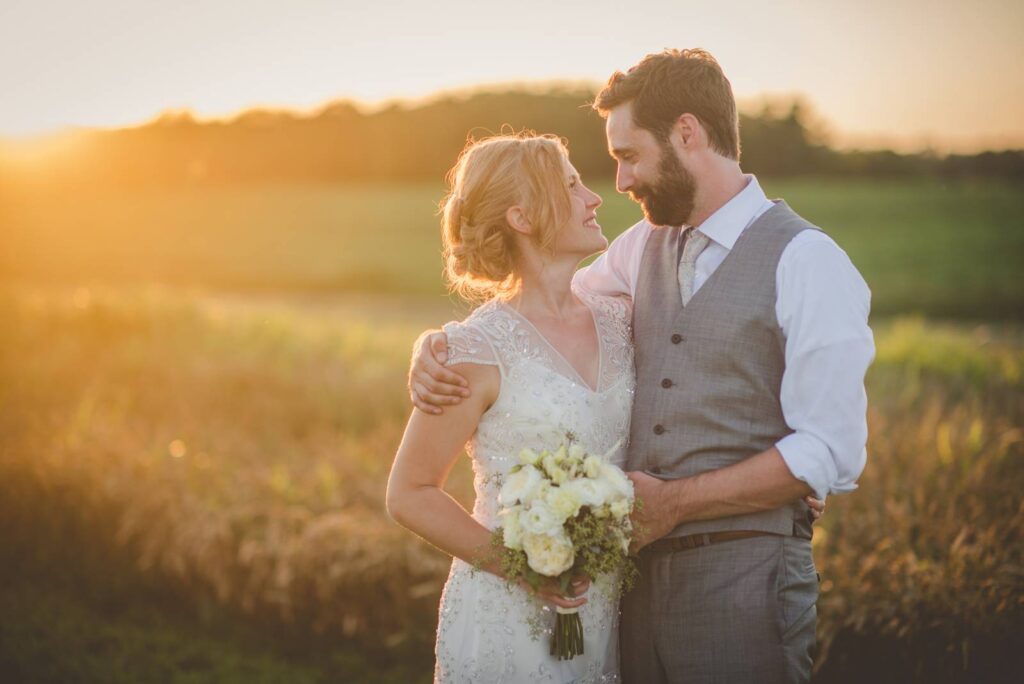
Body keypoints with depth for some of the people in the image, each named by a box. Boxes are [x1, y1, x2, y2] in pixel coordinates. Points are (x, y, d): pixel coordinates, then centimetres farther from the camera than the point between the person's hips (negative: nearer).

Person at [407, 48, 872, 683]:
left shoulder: (807, 261, -10)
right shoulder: (643, 247, 10)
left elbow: (831, 453, -15)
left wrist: (674, 502, -15)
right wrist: (438, 343, 5)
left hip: (743, 580, -6)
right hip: (642, 575, 6)